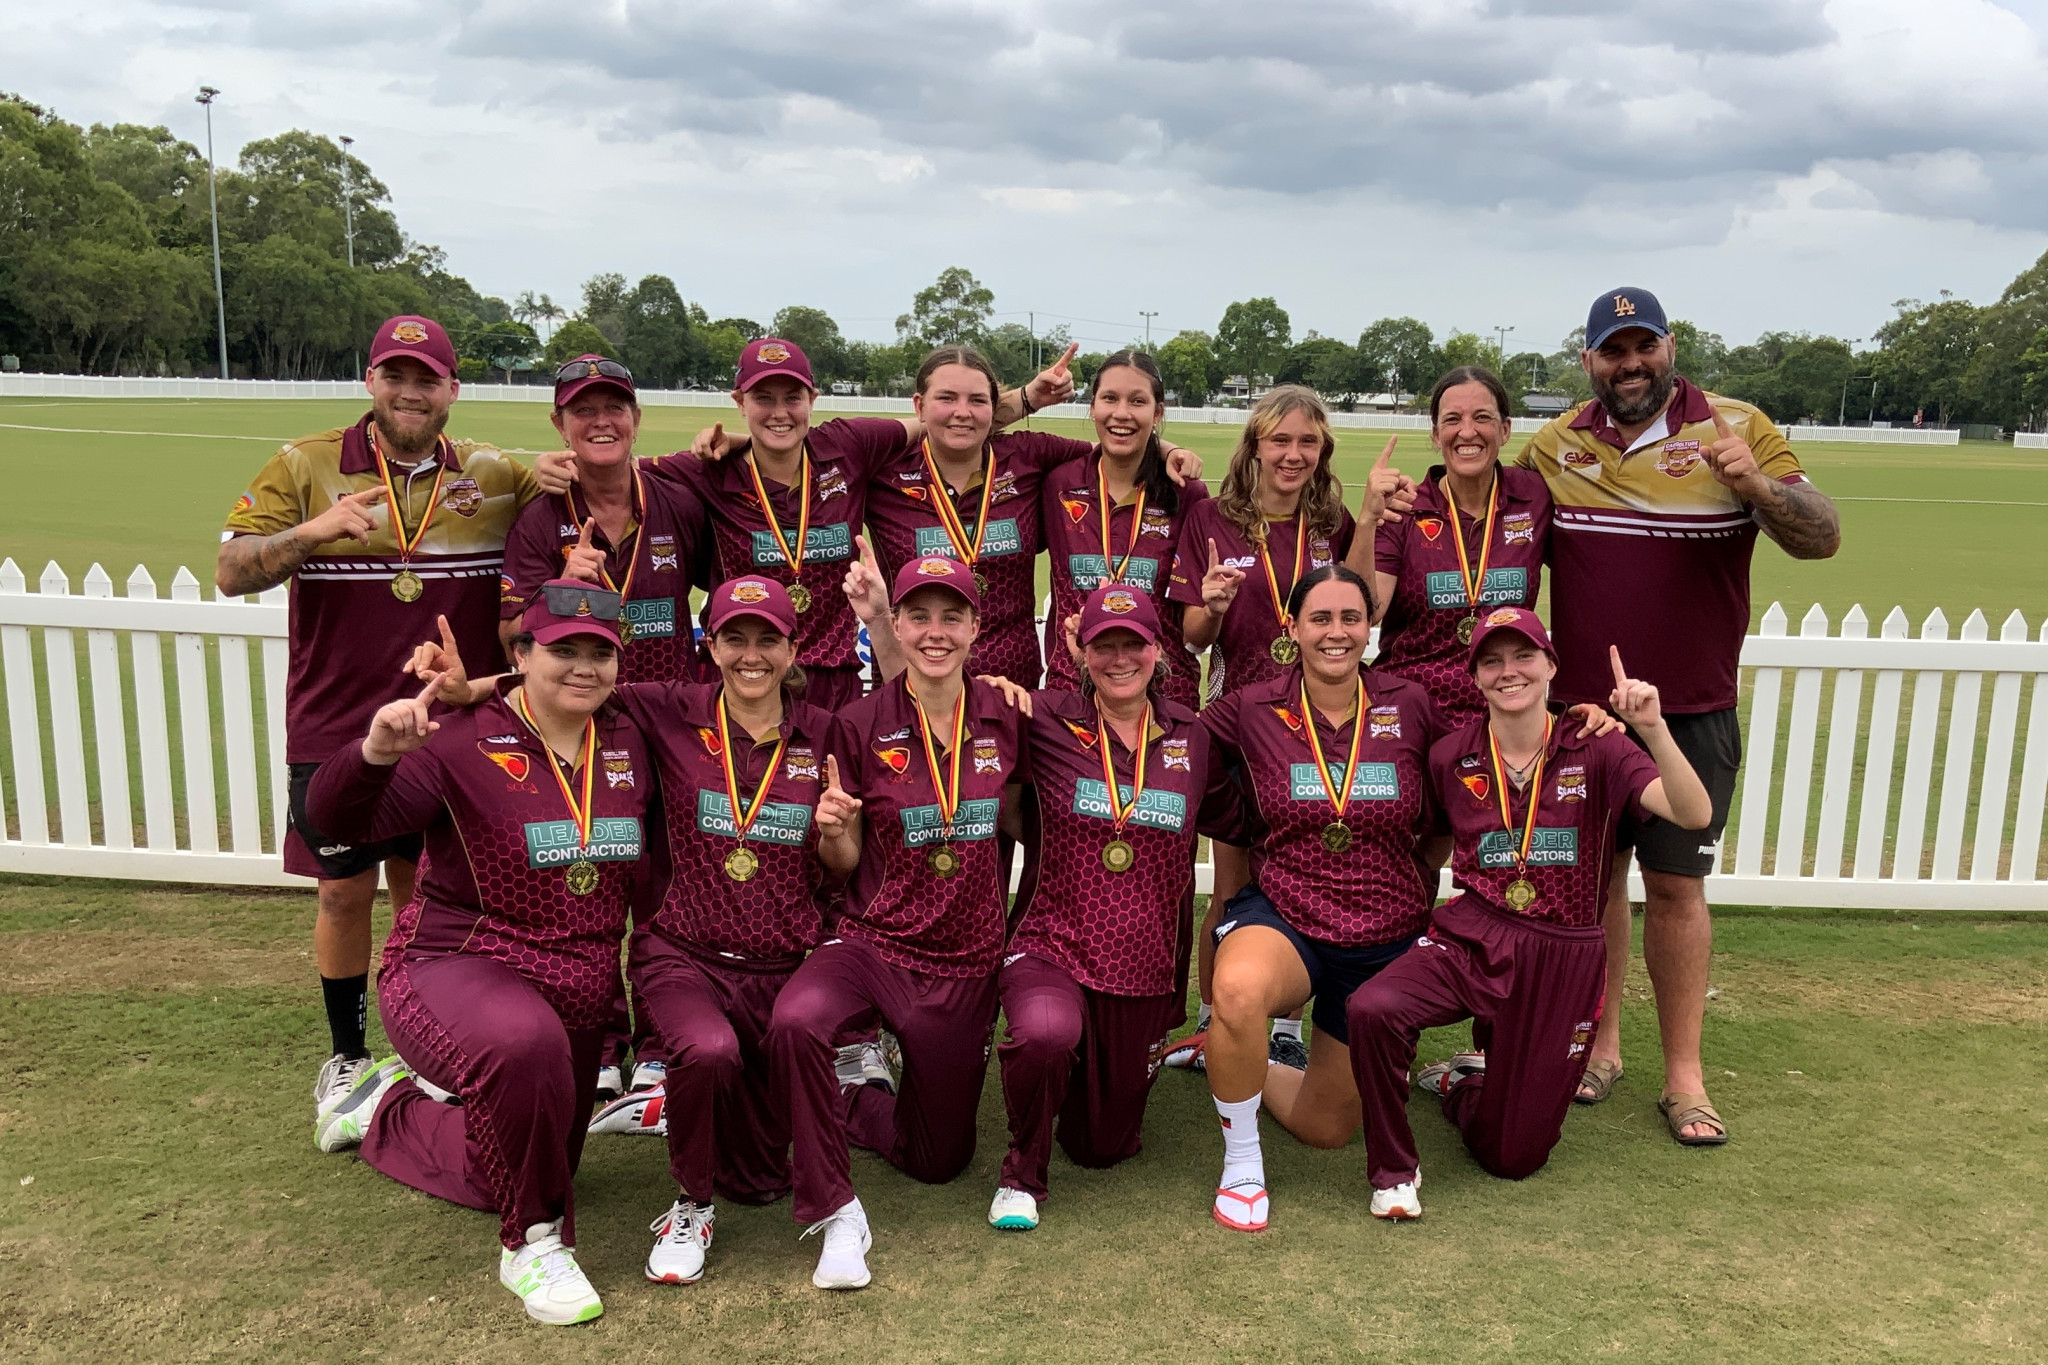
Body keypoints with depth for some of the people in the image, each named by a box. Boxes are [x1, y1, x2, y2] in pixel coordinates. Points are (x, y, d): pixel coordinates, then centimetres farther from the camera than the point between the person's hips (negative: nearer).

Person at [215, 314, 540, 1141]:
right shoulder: (304, 467, -1)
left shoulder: (494, 475, 3)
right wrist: (313, 531, -24)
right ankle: (348, 1058, 27)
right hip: (335, 731, -1)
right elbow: (232, 573, -6)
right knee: (345, 890, 8)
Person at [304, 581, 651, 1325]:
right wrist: (375, 755, -47)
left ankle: (392, 1110, 47)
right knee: (524, 1041, -42)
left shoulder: (628, 742, 0)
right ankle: (534, 1241, -17)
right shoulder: (462, 741, -17)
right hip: (454, 970, -6)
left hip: (580, 996, 6)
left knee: (504, 1175, 18)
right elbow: (340, 819, -27)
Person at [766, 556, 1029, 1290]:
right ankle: (836, 1213, -16)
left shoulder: (1005, 718, -3)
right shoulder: (861, 724, -9)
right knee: (795, 1021, -36)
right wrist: (834, 831, -23)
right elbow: (843, 863, -2)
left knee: (938, 1159, 12)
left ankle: (849, 1102, 41)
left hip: (966, 959, 2)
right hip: (873, 941, -2)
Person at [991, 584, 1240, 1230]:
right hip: (1051, 950, -3)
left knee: (1105, 1146, 12)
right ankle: (1022, 1174, -7)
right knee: (1047, 1031, -38)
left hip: (1145, 969, 3)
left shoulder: (1192, 737, 3)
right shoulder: (1046, 722, -7)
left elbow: (1235, 824, 17)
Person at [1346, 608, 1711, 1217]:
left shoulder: (1594, 750, -7)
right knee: (1371, 1009, -34)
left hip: (1562, 959, 0)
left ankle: (1461, 1081, 41)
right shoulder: (1450, 757, -1)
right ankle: (1394, 1170, -9)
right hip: (1469, 939, 0)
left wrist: (1652, 728, -36)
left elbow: (1694, 815, -22)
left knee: (1513, 1158, 7)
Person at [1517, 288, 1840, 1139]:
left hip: (1691, 715, -2)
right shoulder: (1553, 446, 4)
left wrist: (1756, 484, -28)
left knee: (1674, 885, 2)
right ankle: (1602, 1042, 26)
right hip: (1579, 708, 3)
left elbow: (1822, 538, -9)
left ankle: (1683, 1074, 14)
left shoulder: (1738, 430, -3)